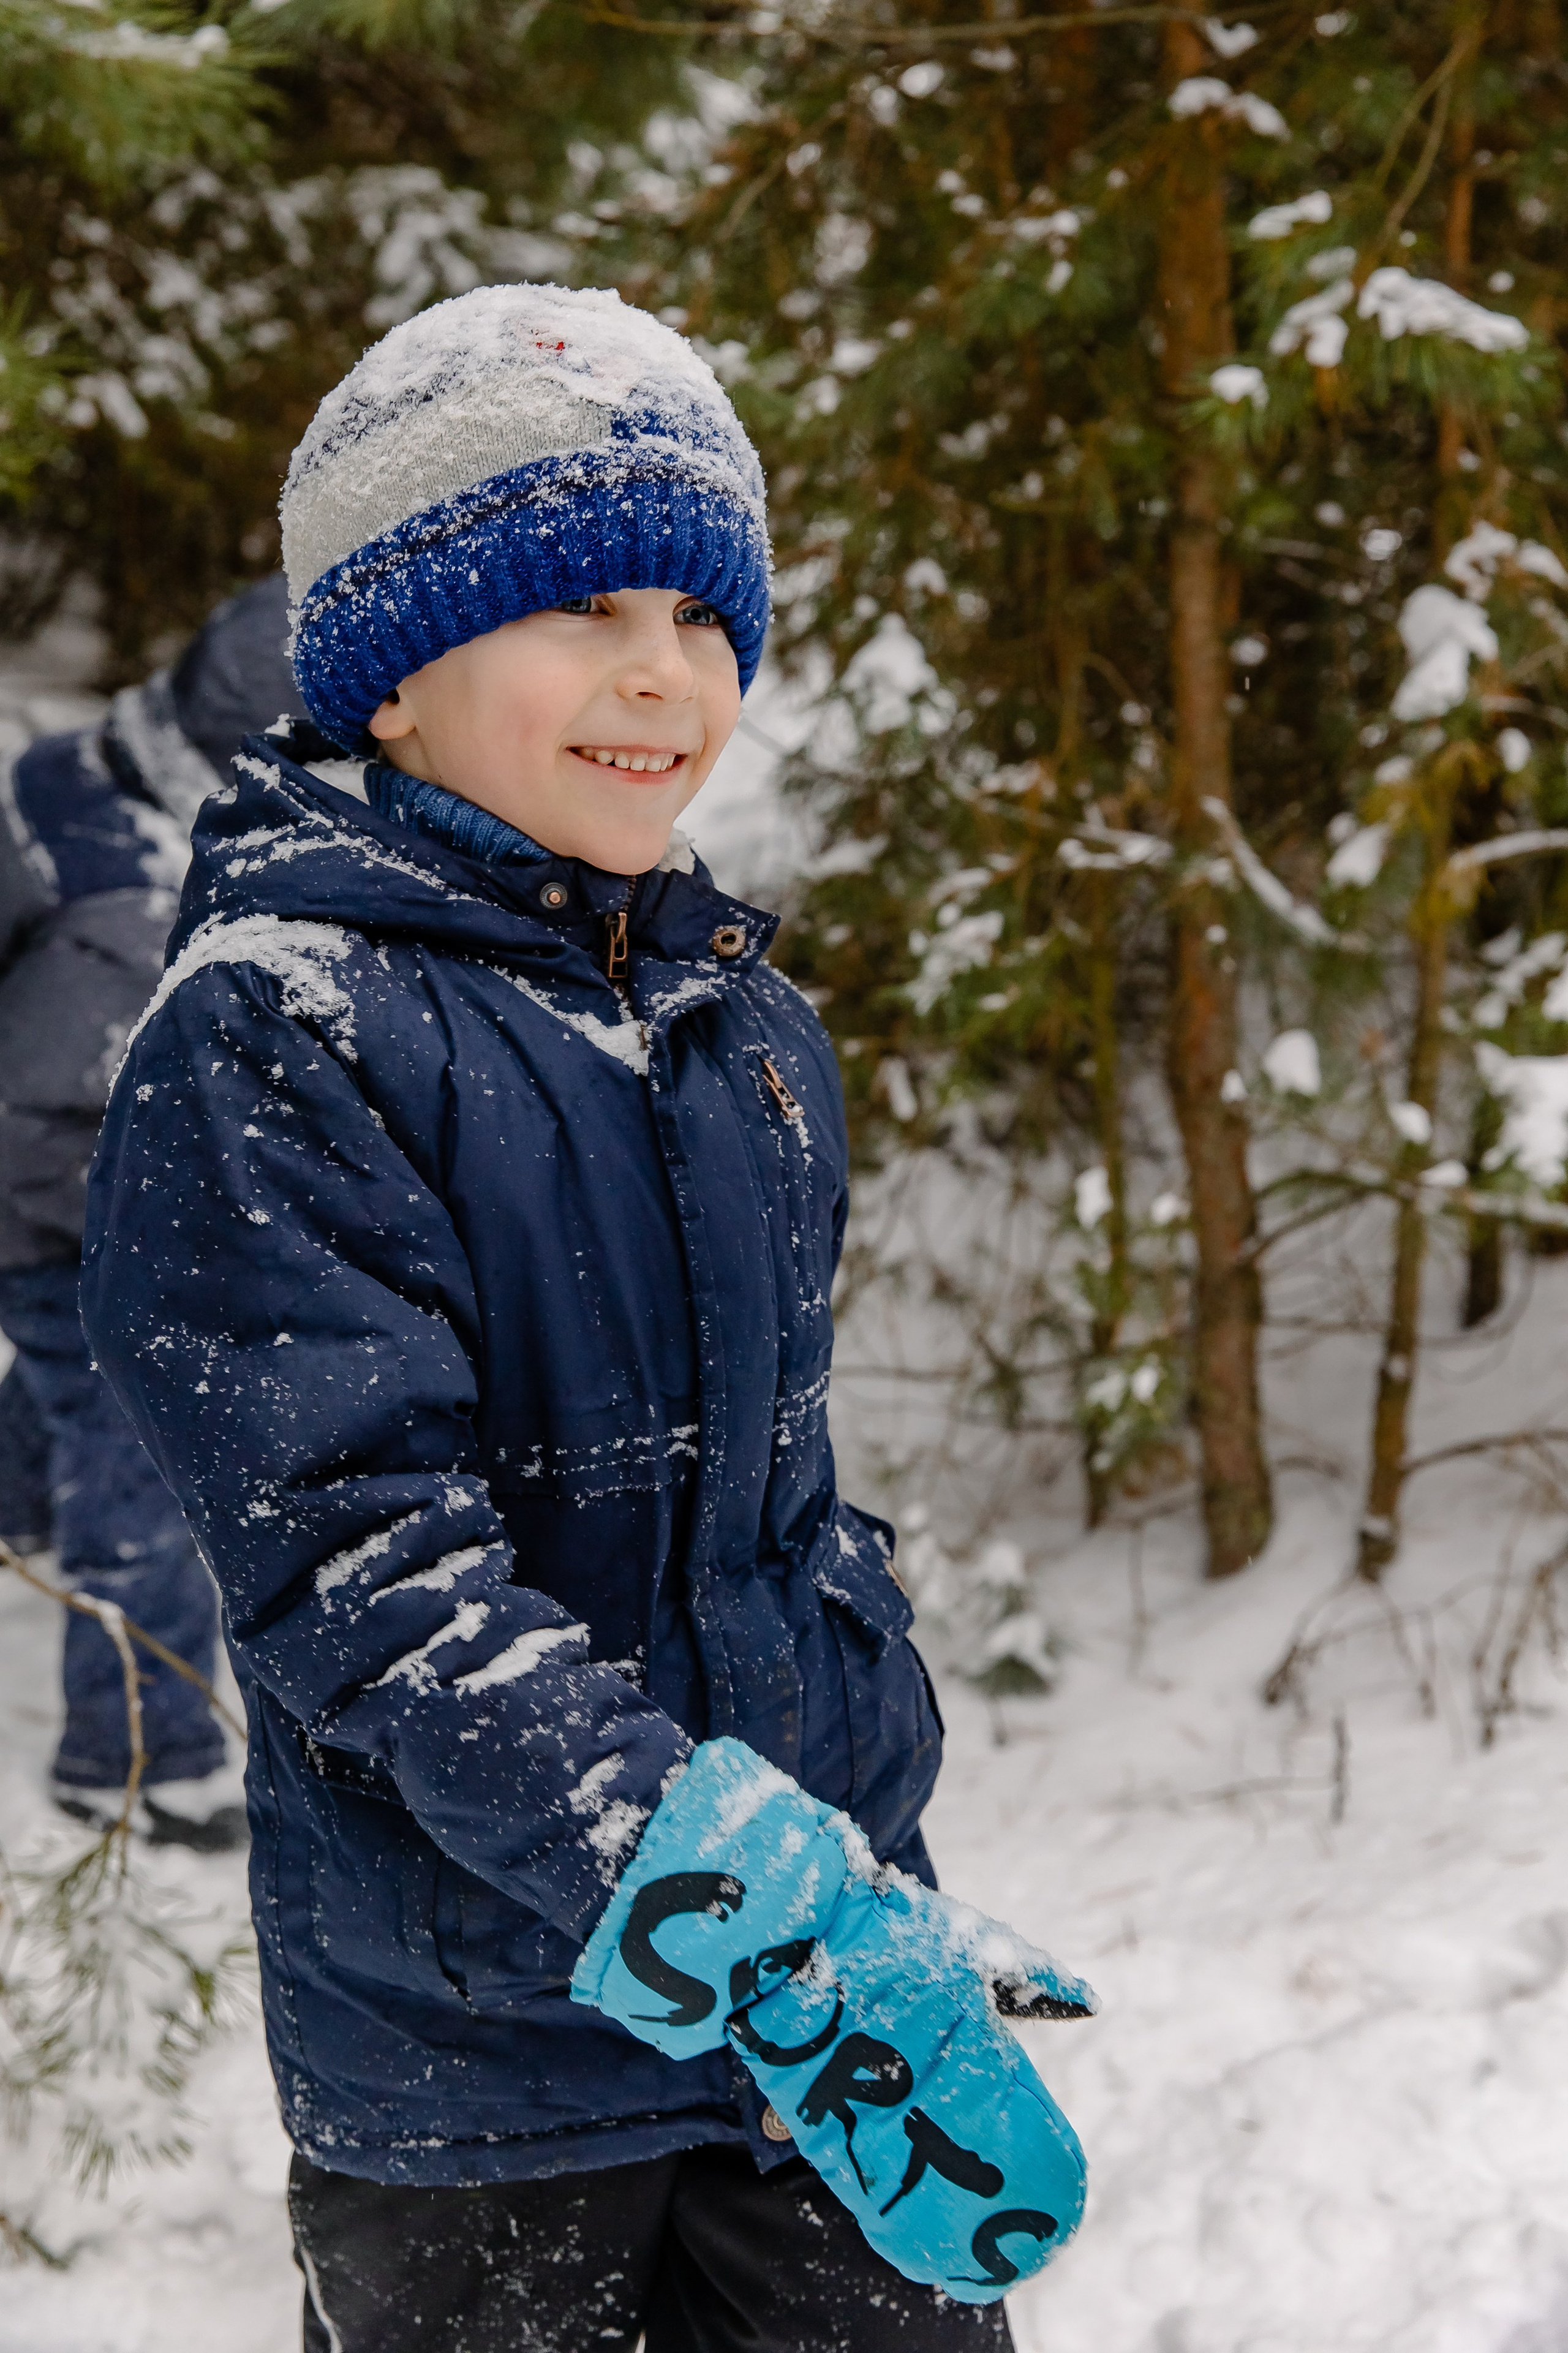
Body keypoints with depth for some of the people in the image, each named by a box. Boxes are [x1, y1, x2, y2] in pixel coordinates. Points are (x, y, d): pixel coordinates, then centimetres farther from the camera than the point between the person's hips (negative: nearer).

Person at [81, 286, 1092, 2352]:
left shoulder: (748, 1031, 7)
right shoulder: (271, 1041, -14)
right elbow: (366, 1567, -23)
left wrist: (899, 1917, 17)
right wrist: (754, 1922, -31)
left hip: (835, 1962, 6)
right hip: (476, 2067, -5)